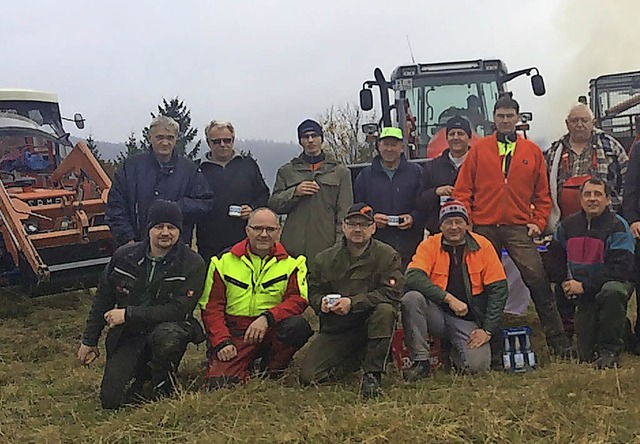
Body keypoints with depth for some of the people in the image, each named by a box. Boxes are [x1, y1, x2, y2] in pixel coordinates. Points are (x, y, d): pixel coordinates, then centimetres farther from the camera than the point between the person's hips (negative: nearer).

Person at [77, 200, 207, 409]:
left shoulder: (192, 264, -12)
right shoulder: (124, 256, 0)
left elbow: (178, 311, -20)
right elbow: (103, 300, 11)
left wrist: (128, 314, -19)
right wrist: (89, 341, 14)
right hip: (128, 335, 3)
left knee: (166, 336, -40)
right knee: (111, 400, -12)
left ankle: (165, 389, -8)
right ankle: (142, 372, 22)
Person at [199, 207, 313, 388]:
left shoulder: (291, 262, 3)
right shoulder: (224, 261, 4)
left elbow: (297, 300, -9)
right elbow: (211, 307, 2)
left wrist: (267, 317, -25)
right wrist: (221, 342, -12)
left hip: (271, 331, 1)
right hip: (234, 331, -1)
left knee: (297, 326, -32)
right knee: (218, 382, -23)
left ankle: (272, 371, -3)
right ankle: (243, 369, 13)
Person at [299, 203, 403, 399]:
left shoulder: (388, 256, -5)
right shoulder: (326, 258, 5)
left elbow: (392, 293, -16)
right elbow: (313, 292, 12)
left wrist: (353, 303, -23)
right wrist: (322, 302, -14)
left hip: (370, 325, -2)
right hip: (335, 330, 2)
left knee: (385, 310, -37)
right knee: (308, 376, -16)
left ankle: (372, 375, -22)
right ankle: (359, 358, 11)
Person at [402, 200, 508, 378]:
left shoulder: (483, 246, -2)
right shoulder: (429, 245, -4)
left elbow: (498, 289, -3)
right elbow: (412, 278, -20)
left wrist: (487, 330, -10)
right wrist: (449, 298, -27)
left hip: (468, 320, 0)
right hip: (436, 313, 0)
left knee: (477, 365, -23)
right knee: (411, 298, -30)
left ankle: (454, 349, 14)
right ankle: (420, 362, -16)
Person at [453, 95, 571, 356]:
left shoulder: (532, 151, 11)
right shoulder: (479, 150, 8)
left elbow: (542, 194, 14)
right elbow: (462, 190, 6)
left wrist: (539, 222, 3)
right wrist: (465, 221, -4)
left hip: (519, 228, 0)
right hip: (484, 228, 0)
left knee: (538, 280, -10)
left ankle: (558, 342, -3)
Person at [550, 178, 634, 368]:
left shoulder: (617, 227, -15)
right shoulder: (567, 225, 2)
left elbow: (621, 269, -23)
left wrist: (584, 286, -24)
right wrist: (565, 281, -4)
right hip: (582, 296, 4)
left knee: (612, 292, -42)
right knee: (586, 356, -2)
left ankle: (610, 349, -23)